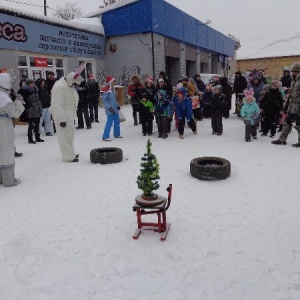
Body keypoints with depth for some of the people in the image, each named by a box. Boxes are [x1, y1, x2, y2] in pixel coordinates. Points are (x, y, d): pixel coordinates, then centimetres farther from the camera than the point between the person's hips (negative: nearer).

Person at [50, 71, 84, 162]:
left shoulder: (69, 86, 12)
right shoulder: (60, 87, -20)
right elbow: (57, 105, -24)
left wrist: (72, 115, 22)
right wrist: (61, 119, -26)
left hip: (69, 115, 10)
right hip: (63, 116, -10)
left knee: (70, 135, 17)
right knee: (65, 136, -5)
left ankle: (71, 154, 29)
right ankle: (68, 157, 2)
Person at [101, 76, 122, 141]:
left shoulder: (112, 89, 14)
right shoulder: (105, 90, -15)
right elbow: (104, 100, -18)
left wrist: (117, 105, 18)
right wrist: (109, 107, -21)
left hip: (115, 109, 9)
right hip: (110, 111, -9)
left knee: (117, 121, 16)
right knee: (109, 122, -8)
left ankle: (117, 134, 31)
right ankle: (105, 136, 0)